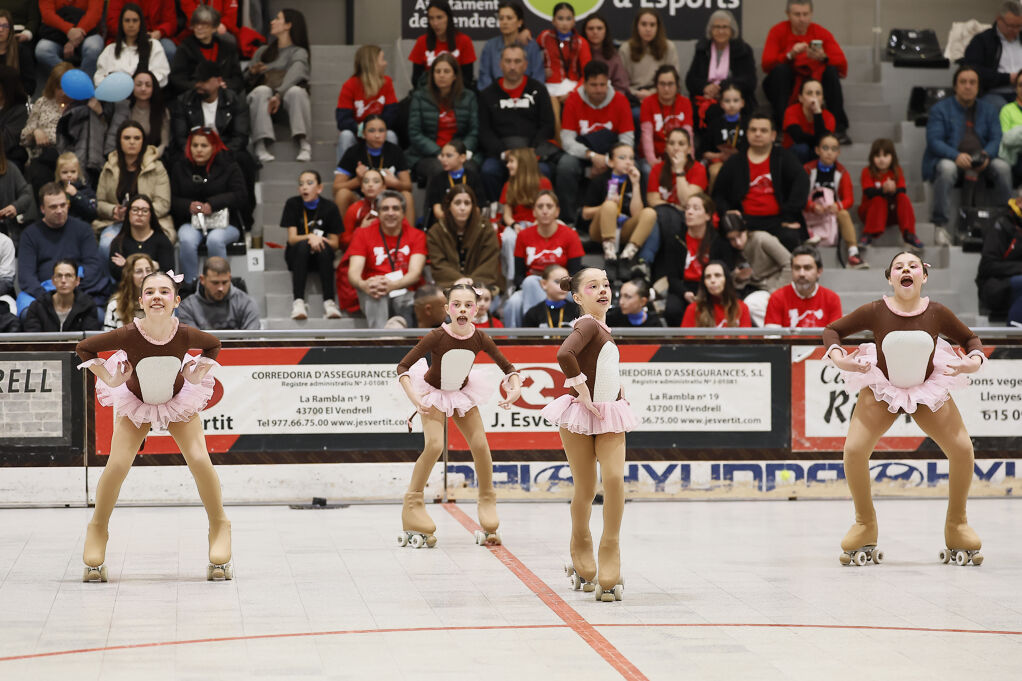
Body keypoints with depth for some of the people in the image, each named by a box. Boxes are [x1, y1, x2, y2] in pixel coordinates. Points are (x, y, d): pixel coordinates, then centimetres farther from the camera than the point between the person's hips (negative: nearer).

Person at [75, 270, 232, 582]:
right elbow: (84, 348, -16)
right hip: (135, 402, -1)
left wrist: (198, 374, -8)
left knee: (199, 460, -12)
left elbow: (213, 344, -3)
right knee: (117, 465, -12)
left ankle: (219, 525, 10)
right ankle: (98, 529, 12)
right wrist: (108, 378, -15)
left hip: (179, 399, 1)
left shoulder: (186, 335, -29)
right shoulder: (129, 335, -33)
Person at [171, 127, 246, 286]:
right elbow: (172, 200, 8)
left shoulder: (228, 166, 3)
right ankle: (191, 285, -27)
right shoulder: (180, 167, 11)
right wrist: (188, 206, -15)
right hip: (190, 222, 2)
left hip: (224, 223, -2)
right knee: (187, 240, -34)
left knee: (215, 240, -37)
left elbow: (240, 196, -8)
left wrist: (212, 204, -20)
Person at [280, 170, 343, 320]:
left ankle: (329, 301, -41)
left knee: (324, 247, -34)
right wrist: (310, 237, -28)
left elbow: (335, 244, -3)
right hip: (297, 255, 0)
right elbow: (292, 239, -9)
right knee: (303, 245, -34)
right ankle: (298, 302, -47)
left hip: (321, 256, 0)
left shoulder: (329, 207, -3)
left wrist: (319, 239, -23)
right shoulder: (293, 204, -3)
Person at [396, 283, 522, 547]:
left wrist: (515, 387, -28)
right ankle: (413, 503, -8)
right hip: (433, 393, -3)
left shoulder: (480, 339, -19)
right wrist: (412, 395, -41)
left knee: (480, 445, -5)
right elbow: (403, 367, -26)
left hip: (462, 393, 4)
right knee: (435, 445, -22)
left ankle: (487, 502, 16)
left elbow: (507, 367, -8)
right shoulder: (437, 337, -29)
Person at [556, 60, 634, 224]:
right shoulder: (574, 100, -8)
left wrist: (607, 160, -24)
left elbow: (627, 141, -9)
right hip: (580, 153, 0)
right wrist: (591, 155, -29)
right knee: (566, 164, -33)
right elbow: (567, 140, -13)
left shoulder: (620, 101, -7)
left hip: (610, 156, 0)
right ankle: (568, 220, -22)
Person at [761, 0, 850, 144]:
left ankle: (839, 128, -24)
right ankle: (781, 126, -31)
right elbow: (766, 64, -17)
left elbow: (842, 65, -11)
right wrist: (790, 55, -33)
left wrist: (823, 58, -32)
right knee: (780, 69, -28)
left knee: (832, 70, -23)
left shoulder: (821, 33, -1)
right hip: (786, 85, -1)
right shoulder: (778, 32, -4)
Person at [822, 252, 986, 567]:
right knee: (854, 450, -17)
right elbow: (833, 330, -9)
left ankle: (957, 527, 11)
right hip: (881, 389, -1)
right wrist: (837, 357, -28)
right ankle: (865, 525, 7)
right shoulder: (876, 312, -22)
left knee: (962, 449, -12)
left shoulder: (936, 313, -18)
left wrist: (976, 360, -23)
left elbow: (969, 338, -2)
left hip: (929, 390, 1)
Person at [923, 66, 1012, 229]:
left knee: (1002, 167, -26)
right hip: (949, 159, -3)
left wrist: (986, 155, -18)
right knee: (947, 168, -38)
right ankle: (940, 224, -35)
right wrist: (956, 156, -26)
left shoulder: (988, 110, 16)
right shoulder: (940, 109, 5)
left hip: (981, 163, 3)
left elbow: (996, 139, 7)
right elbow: (934, 141, -7)